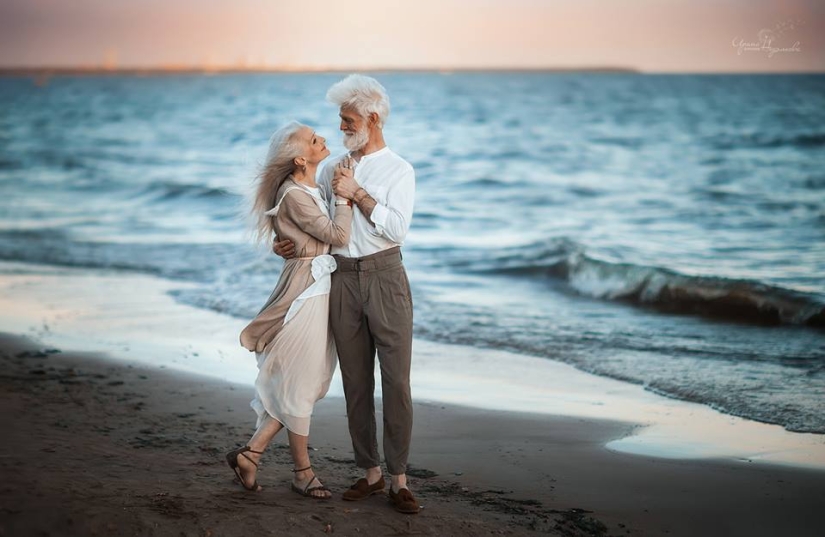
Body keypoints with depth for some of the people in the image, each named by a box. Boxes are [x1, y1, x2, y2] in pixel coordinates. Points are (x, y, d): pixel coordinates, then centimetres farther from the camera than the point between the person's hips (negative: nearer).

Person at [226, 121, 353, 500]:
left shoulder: (309, 190, 12)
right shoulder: (294, 195, -17)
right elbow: (338, 235, -17)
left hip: (317, 288, 10)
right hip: (305, 289, -10)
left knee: (302, 384, 13)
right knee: (299, 385, 2)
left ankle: (250, 453, 17)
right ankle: (303, 473, 13)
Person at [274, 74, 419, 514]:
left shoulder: (398, 170, 0)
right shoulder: (333, 169, 12)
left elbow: (397, 228, -13)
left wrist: (357, 194, -12)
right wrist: (283, 242, 1)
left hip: (385, 278, -4)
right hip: (343, 278, 4)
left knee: (396, 381, -4)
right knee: (356, 383, 7)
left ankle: (398, 479, 2)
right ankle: (370, 472, 16)